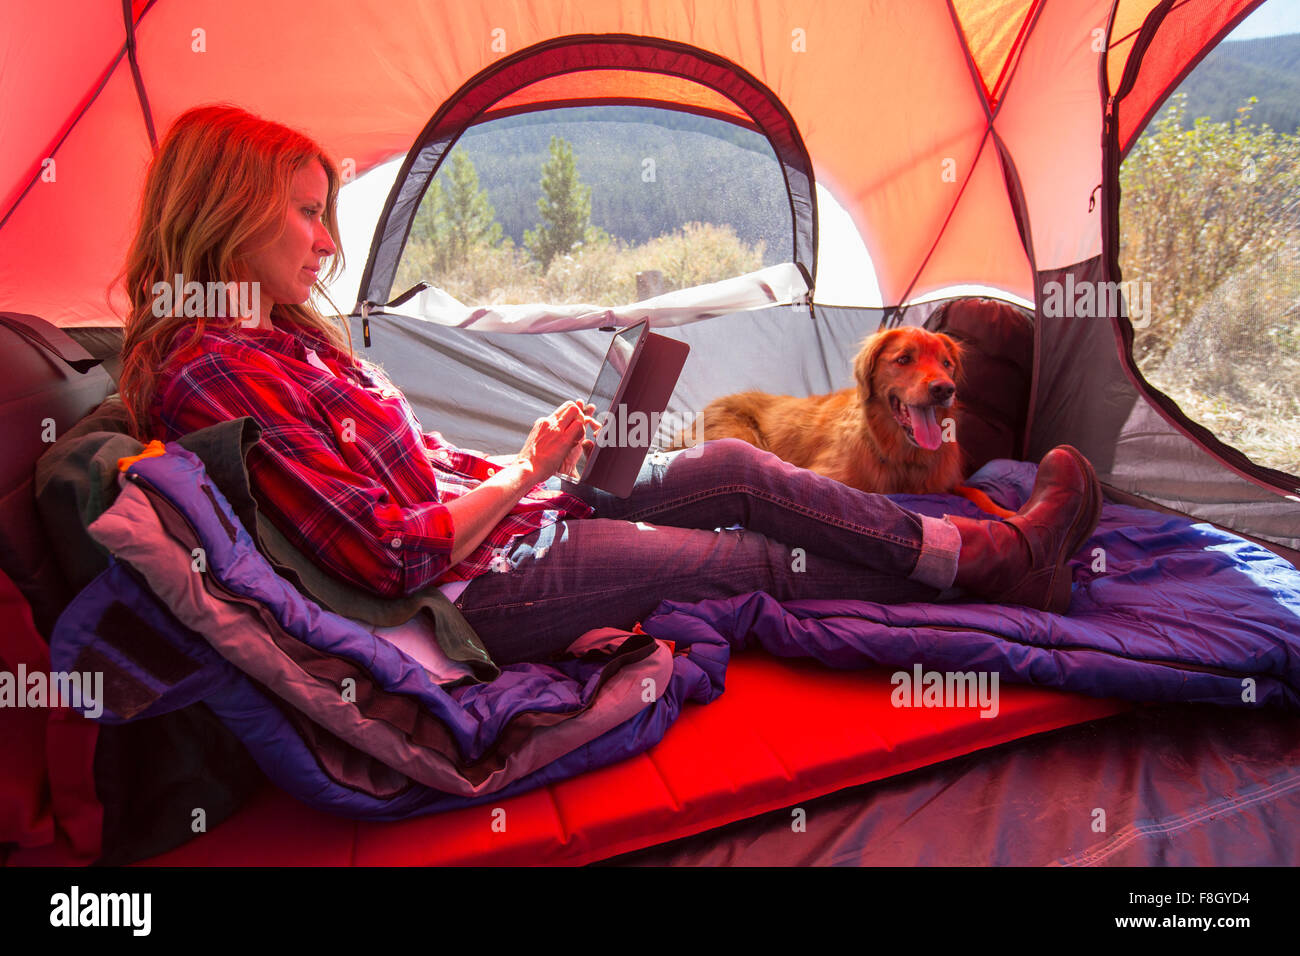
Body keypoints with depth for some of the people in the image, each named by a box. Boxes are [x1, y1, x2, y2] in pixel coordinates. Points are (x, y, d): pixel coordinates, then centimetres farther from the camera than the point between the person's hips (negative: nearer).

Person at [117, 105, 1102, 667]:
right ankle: (998, 562, 15)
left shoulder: (282, 332, 12)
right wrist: (523, 474, -13)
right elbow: (388, 554, -23)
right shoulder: (214, 372, -19)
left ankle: (996, 551, 10)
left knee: (736, 468, -1)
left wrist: (518, 465, 2)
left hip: (489, 515, 9)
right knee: (759, 559, -6)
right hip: (475, 586, -9)